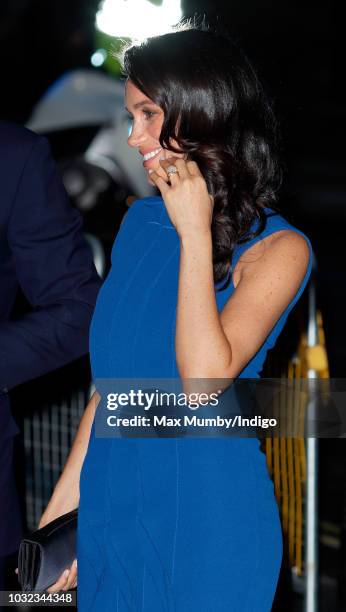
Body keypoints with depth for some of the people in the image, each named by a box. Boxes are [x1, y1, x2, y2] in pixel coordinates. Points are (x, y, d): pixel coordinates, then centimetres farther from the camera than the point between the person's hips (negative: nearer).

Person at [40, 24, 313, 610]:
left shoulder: (277, 247, -10)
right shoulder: (140, 221, 6)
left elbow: (204, 377, -23)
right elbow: (110, 377, 10)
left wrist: (196, 233, -19)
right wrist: (64, 502, 9)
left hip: (206, 515, -5)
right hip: (112, 503, 5)